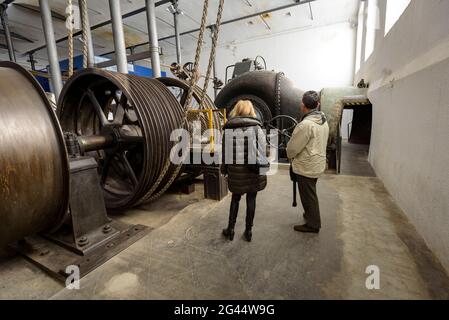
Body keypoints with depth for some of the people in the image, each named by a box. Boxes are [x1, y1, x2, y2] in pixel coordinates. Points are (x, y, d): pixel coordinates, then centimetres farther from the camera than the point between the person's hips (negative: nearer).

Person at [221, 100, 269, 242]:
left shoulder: (228, 128, 0)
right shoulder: (256, 127, -5)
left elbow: (225, 150, 1)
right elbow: (261, 151, -9)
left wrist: (225, 169, 10)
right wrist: (262, 170, -2)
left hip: (234, 169, 2)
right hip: (252, 169, -1)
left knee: (235, 198, 18)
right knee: (251, 199, 12)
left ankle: (230, 229, 24)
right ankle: (248, 231, 24)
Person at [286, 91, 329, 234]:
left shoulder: (306, 124, -25)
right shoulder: (324, 121, 5)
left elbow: (293, 147, -19)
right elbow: (320, 143, 10)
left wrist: (290, 156, 2)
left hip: (306, 167, -9)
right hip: (317, 164, 9)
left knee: (308, 196, 6)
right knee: (311, 193, 25)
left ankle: (313, 225, 21)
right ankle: (311, 215, 43)